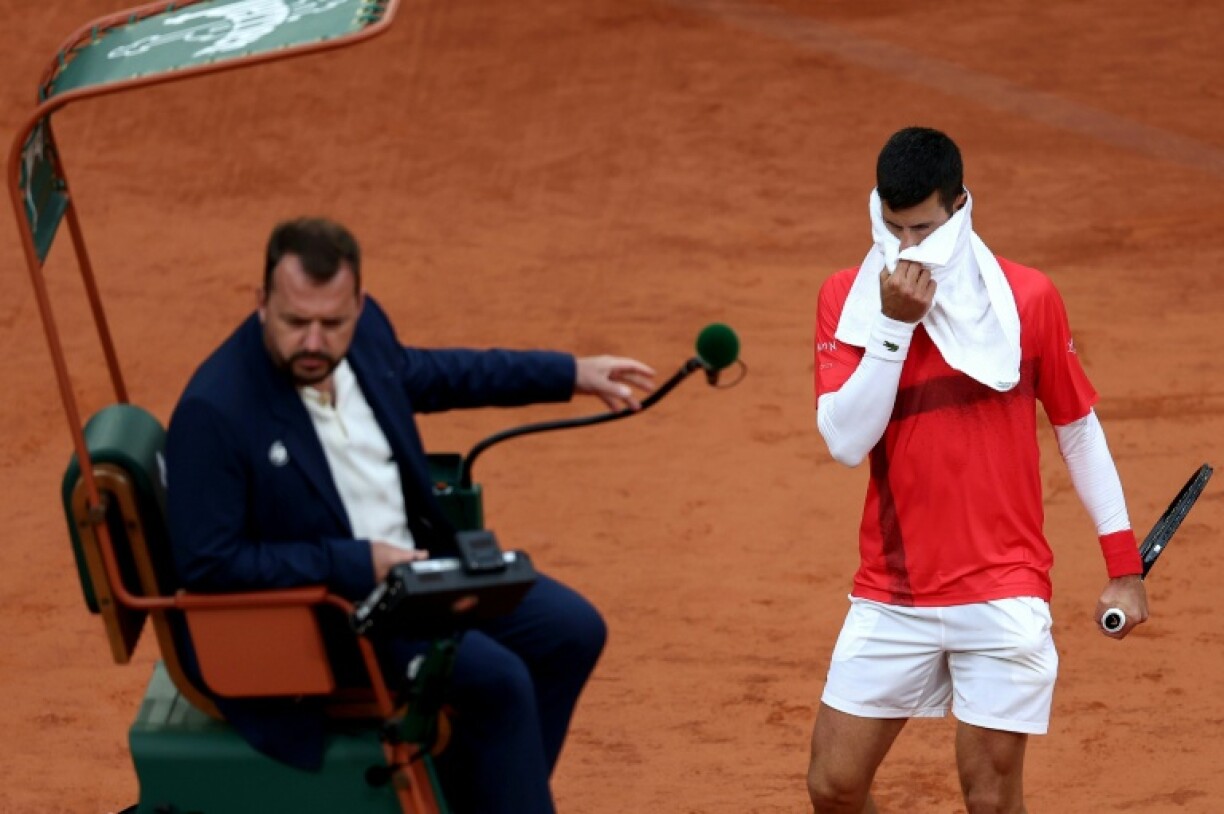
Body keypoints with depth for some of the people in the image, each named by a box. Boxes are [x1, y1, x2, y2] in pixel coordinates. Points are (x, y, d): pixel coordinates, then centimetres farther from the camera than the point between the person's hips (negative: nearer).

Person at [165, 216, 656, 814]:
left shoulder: (363, 331, -3)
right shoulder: (213, 412, -26)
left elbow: (426, 374, 20)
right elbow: (206, 564, -24)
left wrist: (570, 374, 22)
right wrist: (356, 564, -23)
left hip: (411, 558, 8)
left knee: (572, 630, 2)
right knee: (496, 678, -22)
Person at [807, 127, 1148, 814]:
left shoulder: (1027, 297, -3)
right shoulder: (847, 298, 0)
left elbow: (1079, 429, 7)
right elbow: (846, 441, -11)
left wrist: (1124, 563, 6)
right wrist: (894, 324, -18)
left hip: (1003, 596, -2)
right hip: (891, 595, 2)